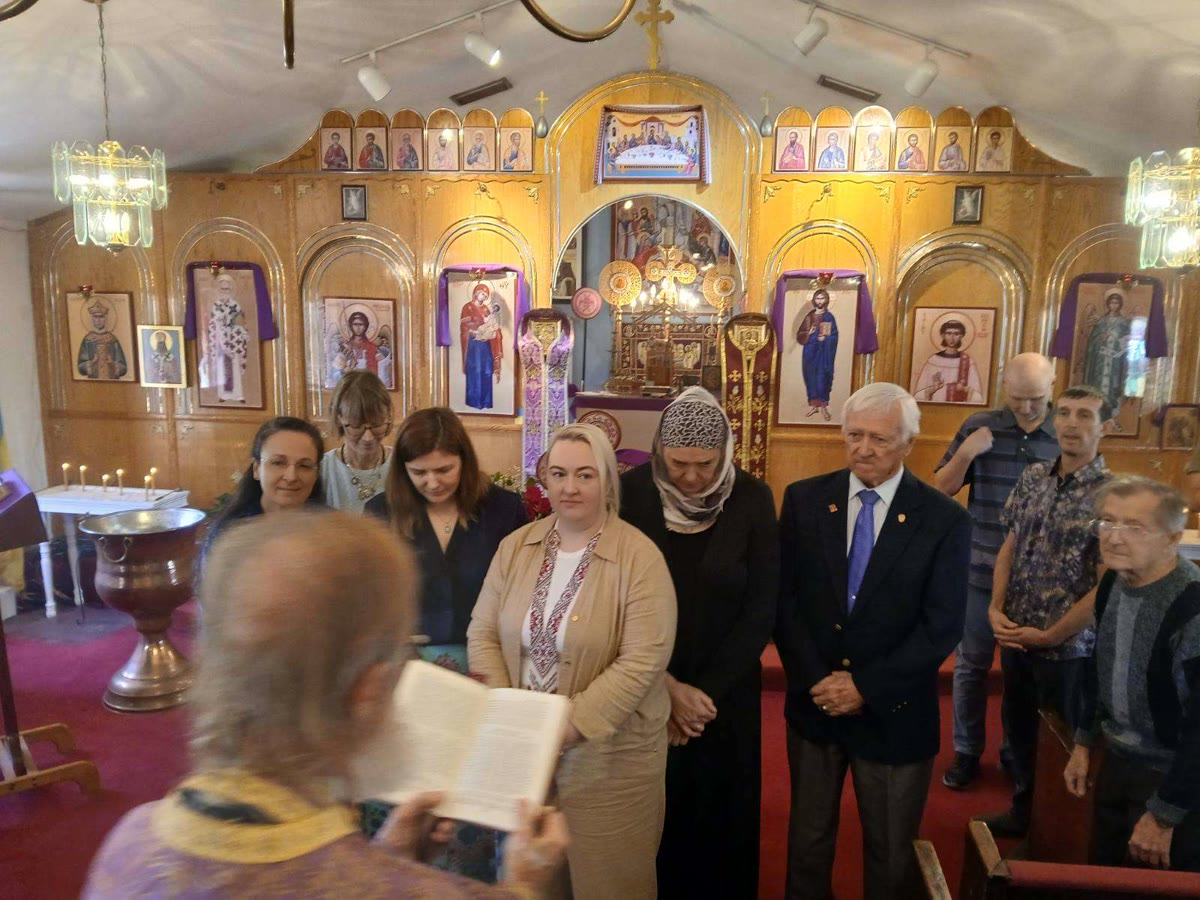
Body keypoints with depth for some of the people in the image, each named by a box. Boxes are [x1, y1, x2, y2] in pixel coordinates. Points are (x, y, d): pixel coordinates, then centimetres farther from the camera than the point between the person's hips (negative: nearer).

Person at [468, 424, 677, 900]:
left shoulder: (639, 557, -14)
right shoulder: (516, 546, 0)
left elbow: (642, 661, -19)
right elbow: (482, 634, 1)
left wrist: (570, 723, -23)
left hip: (608, 755, -4)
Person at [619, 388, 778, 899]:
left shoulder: (752, 499, -8)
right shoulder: (629, 493, -10)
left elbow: (761, 609, -7)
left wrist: (707, 691, -11)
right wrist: (665, 686, -13)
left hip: (725, 695, 1)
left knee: (718, 820, 14)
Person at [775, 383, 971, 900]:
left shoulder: (945, 521, -10)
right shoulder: (803, 500, -4)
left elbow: (942, 626, -13)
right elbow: (784, 600, -4)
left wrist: (868, 687, -17)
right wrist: (815, 680, -14)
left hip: (894, 713, -1)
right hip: (814, 702, 2)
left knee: (890, 852, 19)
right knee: (808, 838, 21)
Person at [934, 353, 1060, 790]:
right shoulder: (979, 427, -5)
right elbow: (941, 489, -2)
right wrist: (966, 452, -19)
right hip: (981, 570, 0)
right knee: (971, 665, 10)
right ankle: (967, 751, 26)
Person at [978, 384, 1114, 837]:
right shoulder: (1033, 477, 1)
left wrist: (1049, 636, -14)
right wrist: (996, 608, -5)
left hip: (1069, 646, -5)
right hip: (1015, 635, 5)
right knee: (1017, 728, 20)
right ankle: (1023, 811, 42)